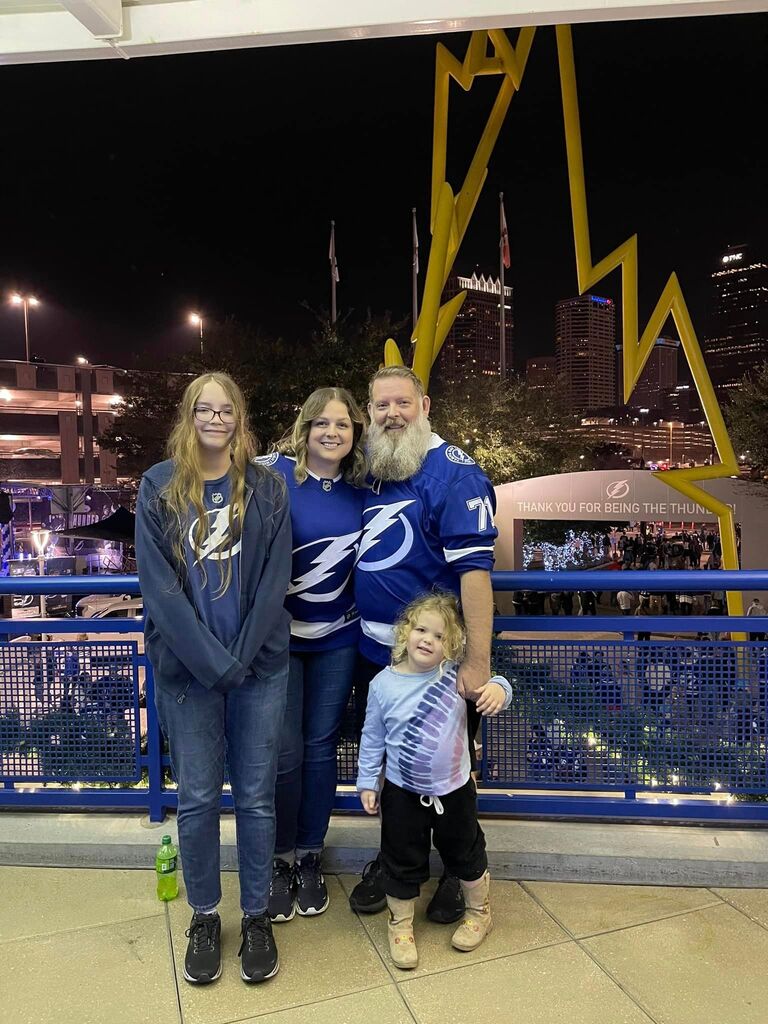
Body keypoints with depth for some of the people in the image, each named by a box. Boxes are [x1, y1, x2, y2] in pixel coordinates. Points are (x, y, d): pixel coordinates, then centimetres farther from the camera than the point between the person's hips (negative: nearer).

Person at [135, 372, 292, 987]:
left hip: (259, 666, 0)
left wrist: (241, 658, -11)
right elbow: (159, 586, -7)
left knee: (256, 797, 10)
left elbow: (275, 581, -3)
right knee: (197, 799, 11)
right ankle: (204, 916, 33)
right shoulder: (159, 488, 0)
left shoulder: (267, 488, 2)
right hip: (188, 670, 0)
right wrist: (212, 662, -13)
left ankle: (257, 917, 31)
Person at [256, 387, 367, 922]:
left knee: (321, 747, 13)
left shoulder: (362, 486, 0)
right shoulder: (272, 474, -13)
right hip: (281, 635, -3)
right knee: (284, 754, 3)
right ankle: (279, 861, 29)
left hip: (338, 638, 3)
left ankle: (310, 858, 32)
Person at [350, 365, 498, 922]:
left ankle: (456, 871, 39)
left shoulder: (452, 471, -18)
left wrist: (478, 661, -27)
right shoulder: (372, 469, 6)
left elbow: (474, 567, -24)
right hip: (375, 653, 7)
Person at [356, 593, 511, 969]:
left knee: (466, 855, 21)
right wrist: (367, 782, 2)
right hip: (402, 793, 0)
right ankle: (400, 925, 40)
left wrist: (498, 689, -35)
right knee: (402, 863, 15)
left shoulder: (456, 676, -14)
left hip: (454, 790, 1)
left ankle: (479, 913, 48)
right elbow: (372, 738, -2)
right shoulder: (383, 684, -12)